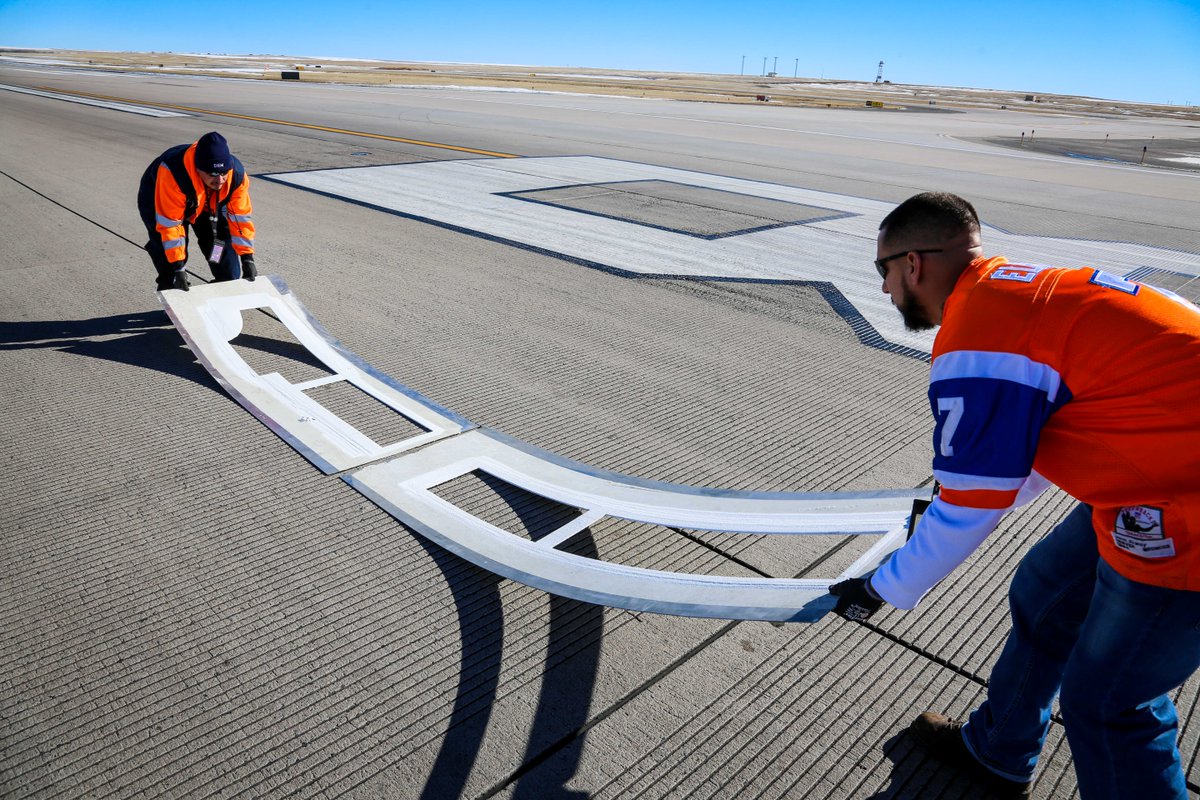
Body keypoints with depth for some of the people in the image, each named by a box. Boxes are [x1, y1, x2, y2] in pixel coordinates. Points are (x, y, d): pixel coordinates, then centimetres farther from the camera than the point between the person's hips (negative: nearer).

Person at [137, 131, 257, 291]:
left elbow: (241, 216, -20)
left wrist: (247, 258, -22)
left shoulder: (236, 173, -31)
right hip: (158, 200, -3)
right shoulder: (172, 173, -42)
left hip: (208, 204, 4)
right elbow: (169, 223, -36)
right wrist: (178, 267, -36)